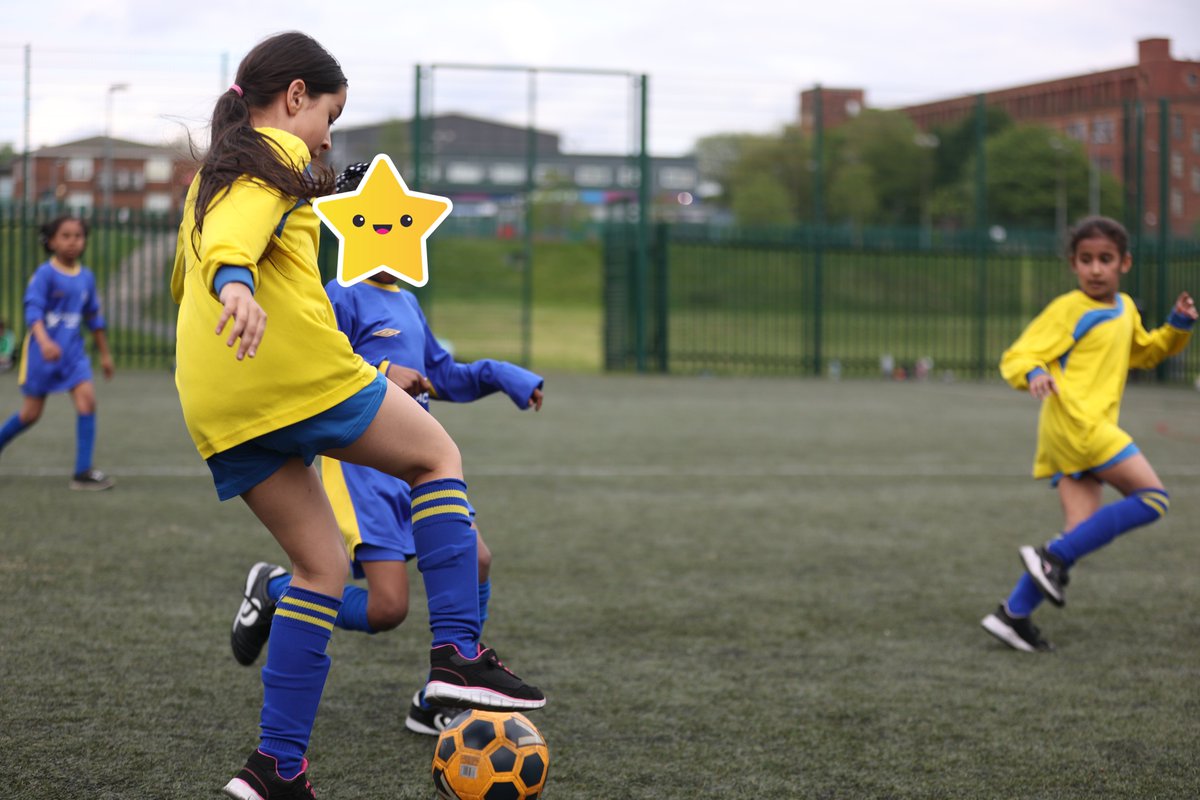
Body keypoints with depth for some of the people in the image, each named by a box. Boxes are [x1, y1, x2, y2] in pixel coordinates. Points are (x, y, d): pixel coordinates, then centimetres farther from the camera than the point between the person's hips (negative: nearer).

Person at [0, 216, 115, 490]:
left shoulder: (86, 277, 7)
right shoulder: (45, 274, -11)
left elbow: (94, 317, 18)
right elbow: (33, 310, -21)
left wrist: (105, 353, 22)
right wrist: (44, 341, -38)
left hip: (72, 351, 4)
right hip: (42, 352, -4)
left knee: (87, 398, -15)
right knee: (31, 413, 3)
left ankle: (83, 472, -13)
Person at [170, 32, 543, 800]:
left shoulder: (210, 175, 27)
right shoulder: (282, 157, 0)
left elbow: (186, 277, 38)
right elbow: (237, 231, -21)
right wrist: (237, 282, -40)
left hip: (220, 411, 8)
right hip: (296, 365, -8)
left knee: (322, 565, 13)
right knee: (437, 456, 12)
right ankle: (457, 651, -2)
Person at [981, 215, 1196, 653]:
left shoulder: (1125, 309, 19)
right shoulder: (1067, 310, -6)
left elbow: (1143, 352, 37)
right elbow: (1015, 356, -9)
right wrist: (1033, 374, -32)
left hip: (1093, 429, 8)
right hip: (1074, 420, -8)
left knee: (1083, 531, 0)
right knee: (1153, 498, -13)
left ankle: (1013, 615, -1)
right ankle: (1053, 557, -13)